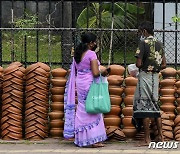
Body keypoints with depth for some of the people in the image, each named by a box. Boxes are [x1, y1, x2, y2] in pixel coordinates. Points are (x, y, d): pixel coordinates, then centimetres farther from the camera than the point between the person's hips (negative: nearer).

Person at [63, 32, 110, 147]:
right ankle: (94, 140, 0)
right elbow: (95, 73, -20)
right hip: (90, 84, -7)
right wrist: (103, 73, -3)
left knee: (82, 111, 12)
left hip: (80, 84, 7)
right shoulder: (91, 54, -14)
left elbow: (75, 72, 15)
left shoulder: (77, 54, 9)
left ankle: (81, 138, 15)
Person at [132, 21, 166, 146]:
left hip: (145, 76, -6)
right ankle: (161, 136, 12)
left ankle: (147, 139, -2)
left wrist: (143, 66, 5)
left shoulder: (144, 42, -11)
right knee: (155, 105, 14)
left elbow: (138, 64, -16)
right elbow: (164, 65, 10)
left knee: (144, 107, -2)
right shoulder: (159, 44, 9)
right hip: (156, 77, 7)